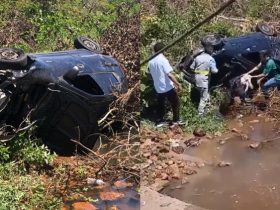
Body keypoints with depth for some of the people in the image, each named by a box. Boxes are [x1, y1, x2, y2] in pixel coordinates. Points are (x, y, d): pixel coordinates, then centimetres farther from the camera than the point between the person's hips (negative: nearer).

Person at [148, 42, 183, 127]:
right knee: (175, 103, 10)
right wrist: (178, 84, -19)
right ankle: (176, 120, 16)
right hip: (168, 87, -6)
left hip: (158, 87, 6)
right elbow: (169, 74, -25)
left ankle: (160, 121, 22)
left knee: (160, 104, 18)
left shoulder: (150, 61, -1)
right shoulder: (163, 59, -20)